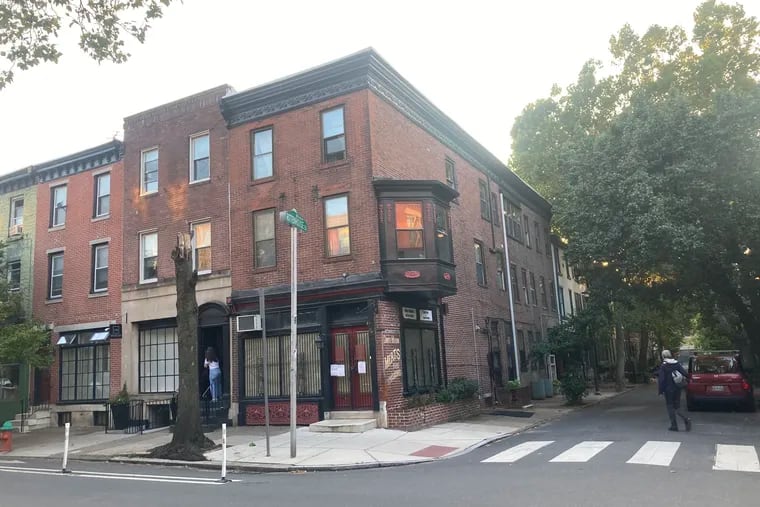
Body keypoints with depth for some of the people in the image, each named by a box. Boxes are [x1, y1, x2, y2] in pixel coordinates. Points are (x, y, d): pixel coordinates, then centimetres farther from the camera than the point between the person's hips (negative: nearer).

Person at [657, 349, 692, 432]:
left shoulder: (663, 366, -10)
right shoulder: (677, 364, 4)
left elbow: (661, 379, -12)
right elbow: (685, 374, -5)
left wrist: (661, 390, -7)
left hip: (668, 389, -5)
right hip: (677, 389, 5)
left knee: (670, 407, 5)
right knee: (677, 406, 13)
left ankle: (674, 425, 5)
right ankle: (686, 419, -11)